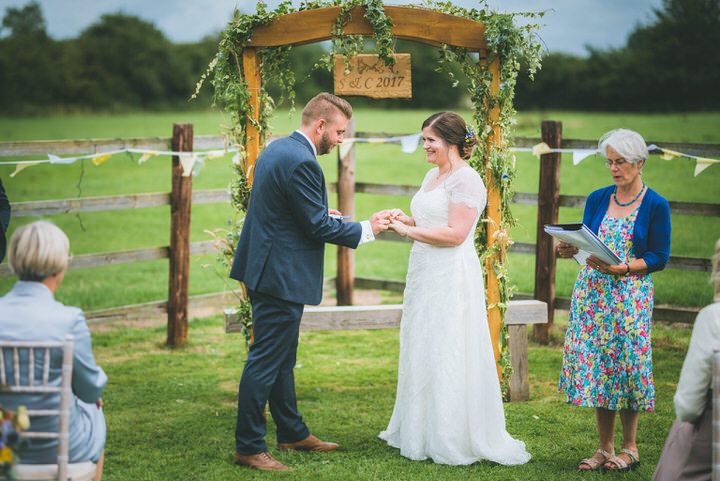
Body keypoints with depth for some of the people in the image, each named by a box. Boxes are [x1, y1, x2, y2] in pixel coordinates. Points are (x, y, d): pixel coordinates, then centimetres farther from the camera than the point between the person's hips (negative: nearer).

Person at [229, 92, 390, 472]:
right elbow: (317, 227, -18)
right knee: (266, 362, -4)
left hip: (267, 269, 11)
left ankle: (292, 432, 31)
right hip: (282, 276, -11)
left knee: (282, 359, 19)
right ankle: (248, 447, 3)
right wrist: (366, 230, -8)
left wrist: (324, 214, 14)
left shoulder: (276, 149, 12)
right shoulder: (302, 162, -20)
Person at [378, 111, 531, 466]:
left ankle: (453, 441, 5)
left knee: (446, 355, -4)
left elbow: (455, 234, -20)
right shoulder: (433, 175, 16)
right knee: (420, 352, 13)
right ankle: (420, 433, 23)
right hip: (424, 274, 9)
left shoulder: (466, 180, -13)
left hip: (452, 278, -9)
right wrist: (407, 220, 7)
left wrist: (409, 231, -17)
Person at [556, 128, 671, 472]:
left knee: (626, 364, -4)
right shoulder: (597, 199, 9)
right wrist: (567, 250, -10)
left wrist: (622, 268, -18)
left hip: (631, 295, -4)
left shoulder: (655, 205, -2)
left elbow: (659, 257, -5)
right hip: (592, 293, 4)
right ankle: (605, 448, 11)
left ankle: (629, 448, 11)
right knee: (595, 366, 2)